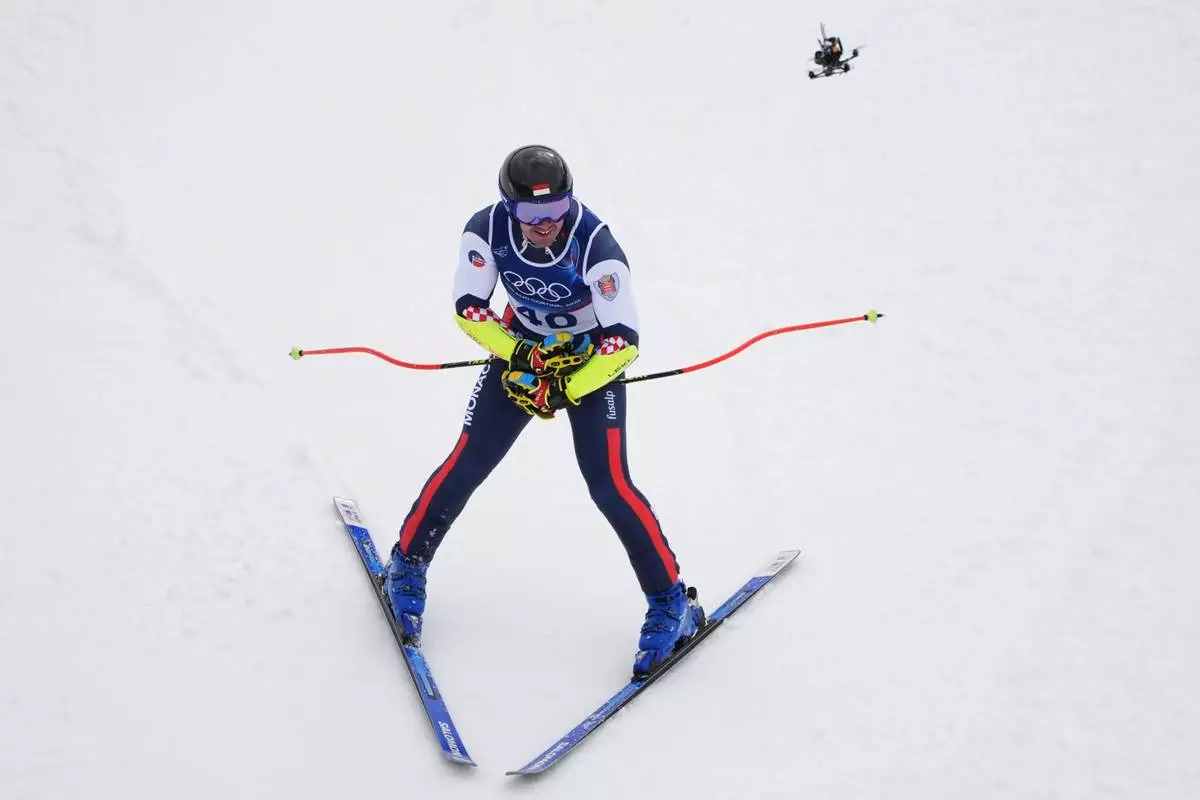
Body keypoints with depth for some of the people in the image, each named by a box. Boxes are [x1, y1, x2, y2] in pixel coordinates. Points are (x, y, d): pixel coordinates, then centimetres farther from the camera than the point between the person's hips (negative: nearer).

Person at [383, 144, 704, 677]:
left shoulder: (596, 247, -34)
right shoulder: (487, 230, -24)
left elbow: (624, 342, -33)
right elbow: (468, 307, -13)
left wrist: (564, 392, -31)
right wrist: (517, 356, -24)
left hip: (590, 361, -3)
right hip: (520, 347, 3)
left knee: (608, 483, -14)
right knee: (468, 461, -2)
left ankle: (671, 603, -1)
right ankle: (408, 564, 21)